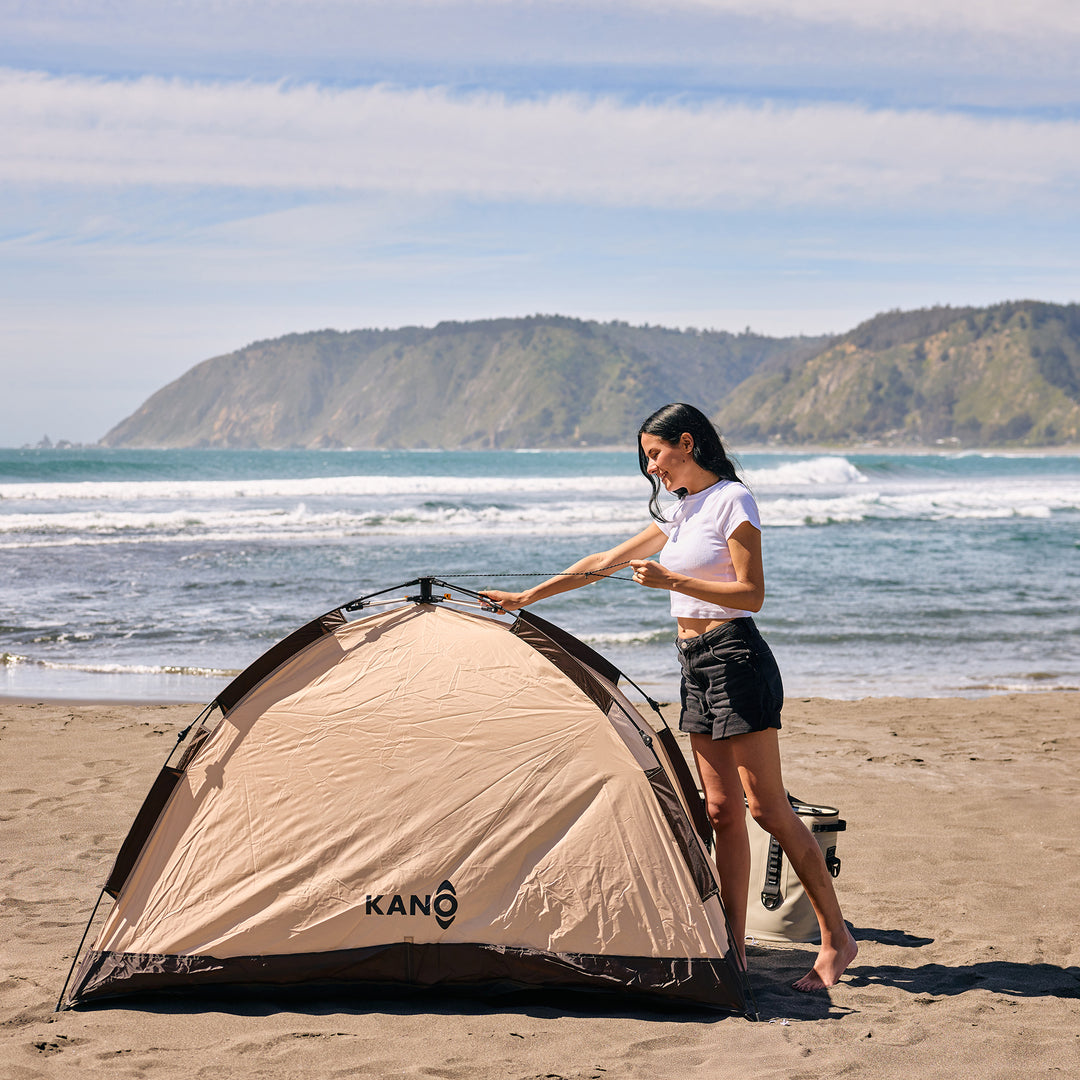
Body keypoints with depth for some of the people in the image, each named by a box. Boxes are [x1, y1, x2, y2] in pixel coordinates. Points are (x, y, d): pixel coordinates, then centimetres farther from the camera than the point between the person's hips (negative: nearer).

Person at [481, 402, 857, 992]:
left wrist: (672, 581, -20)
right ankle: (734, 947, 8)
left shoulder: (732, 500, -8)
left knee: (767, 807, -8)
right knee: (720, 810, 6)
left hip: (736, 658, -8)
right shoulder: (680, 512, 17)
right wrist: (525, 596, 22)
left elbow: (751, 594, -14)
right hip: (695, 666, 8)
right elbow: (603, 562, 22)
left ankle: (836, 938, -1)